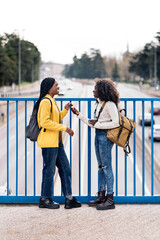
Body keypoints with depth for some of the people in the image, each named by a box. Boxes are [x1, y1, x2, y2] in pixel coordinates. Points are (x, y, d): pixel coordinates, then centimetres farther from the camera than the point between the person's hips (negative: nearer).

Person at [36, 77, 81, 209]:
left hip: (57, 141, 10)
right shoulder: (45, 101, -13)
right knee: (49, 170, -2)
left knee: (65, 169, 9)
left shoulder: (52, 101, 19)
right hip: (48, 141, -10)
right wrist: (64, 128, -19)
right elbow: (45, 122, -21)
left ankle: (69, 198, 12)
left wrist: (65, 110, 12)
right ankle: (45, 199, 9)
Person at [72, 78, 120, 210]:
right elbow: (93, 123, 17)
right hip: (98, 135, 9)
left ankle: (110, 200, -1)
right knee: (101, 166, 13)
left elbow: (116, 123, -20)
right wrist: (79, 114, 15)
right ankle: (101, 196, 20)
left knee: (106, 166, -6)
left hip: (106, 136, -9)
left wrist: (97, 124, -16)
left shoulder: (110, 104, -13)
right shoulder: (100, 103, 14)